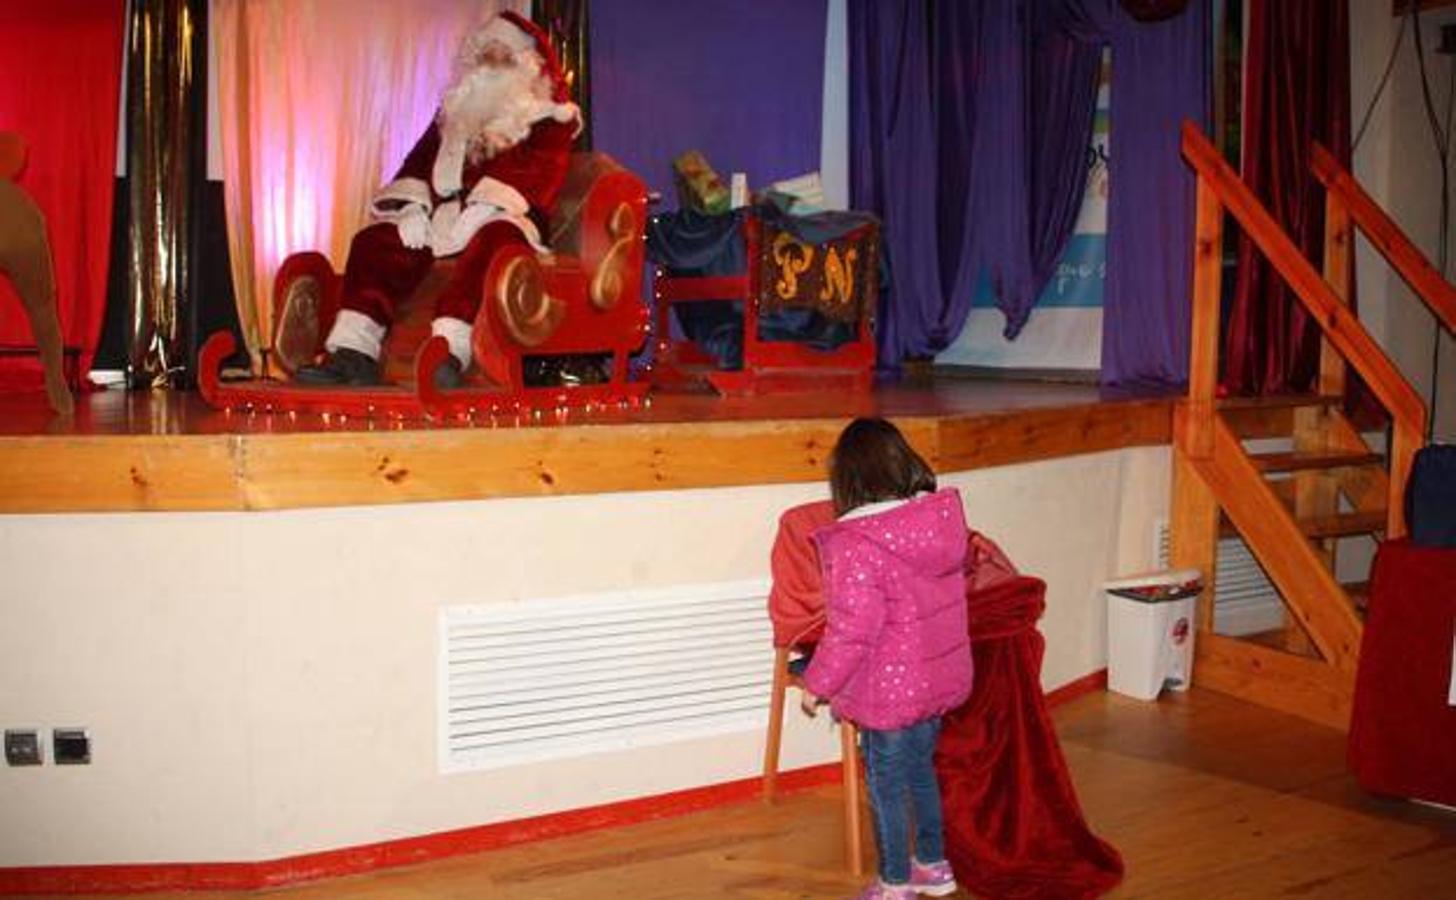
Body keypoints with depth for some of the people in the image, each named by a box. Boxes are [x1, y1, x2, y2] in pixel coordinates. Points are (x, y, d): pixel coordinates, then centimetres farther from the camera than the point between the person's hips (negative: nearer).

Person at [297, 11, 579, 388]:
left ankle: (449, 353, -54)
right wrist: (414, 206, -4)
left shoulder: (549, 118, 9)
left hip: (501, 218, -5)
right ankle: (352, 353, -30)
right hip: (442, 213, 6)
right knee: (374, 239, -17)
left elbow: (536, 172, -8)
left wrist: (478, 208, -22)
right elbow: (421, 158, 18)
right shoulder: (453, 110, 27)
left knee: (490, 240, -39)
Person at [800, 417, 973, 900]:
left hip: (889, 691, -7)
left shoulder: (858, 544, -25)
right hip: (939, 677, 7)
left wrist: (817, 684, -10)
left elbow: (852, 631, -24)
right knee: (920, 770, 24)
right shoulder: (944, 519, -3)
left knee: (887, 784, 10)